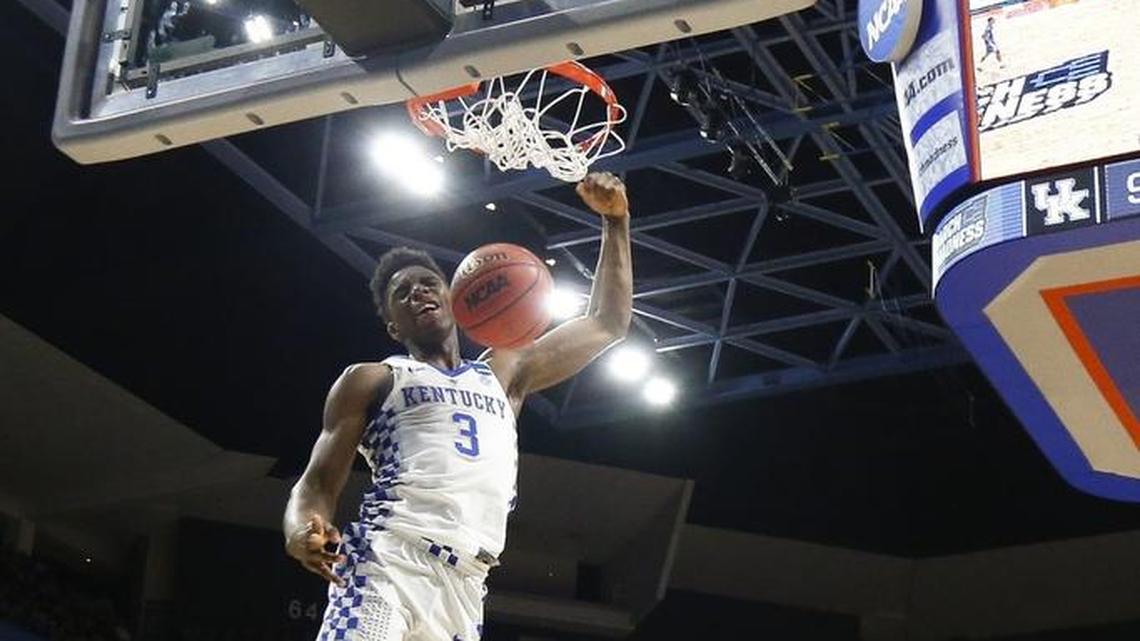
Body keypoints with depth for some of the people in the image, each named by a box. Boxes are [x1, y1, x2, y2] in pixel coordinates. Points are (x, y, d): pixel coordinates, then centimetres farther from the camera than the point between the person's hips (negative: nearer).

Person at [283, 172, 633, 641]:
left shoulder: (504, 373, 30)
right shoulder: (371, 380, 17)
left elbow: (608, 324, 34)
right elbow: (317, 484, 10)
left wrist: (615, 220, 28)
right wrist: (303, 532, -15)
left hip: (464, 586, 5)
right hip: (388, 563, -4)